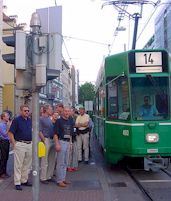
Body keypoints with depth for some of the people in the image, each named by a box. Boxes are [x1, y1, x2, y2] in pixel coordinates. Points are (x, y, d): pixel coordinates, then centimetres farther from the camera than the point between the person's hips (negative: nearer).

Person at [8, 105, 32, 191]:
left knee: (27, 164, 12)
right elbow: (10, 133, -10)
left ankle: (24, 180, 24)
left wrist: (33, 141, 12)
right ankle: (17, 183, 6)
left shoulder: (30, 120, 11)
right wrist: (14, 144, -14)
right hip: (20, 144, -6)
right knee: (18, 165, 0)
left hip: (30, 144, 6)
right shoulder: (16, 120, -7)